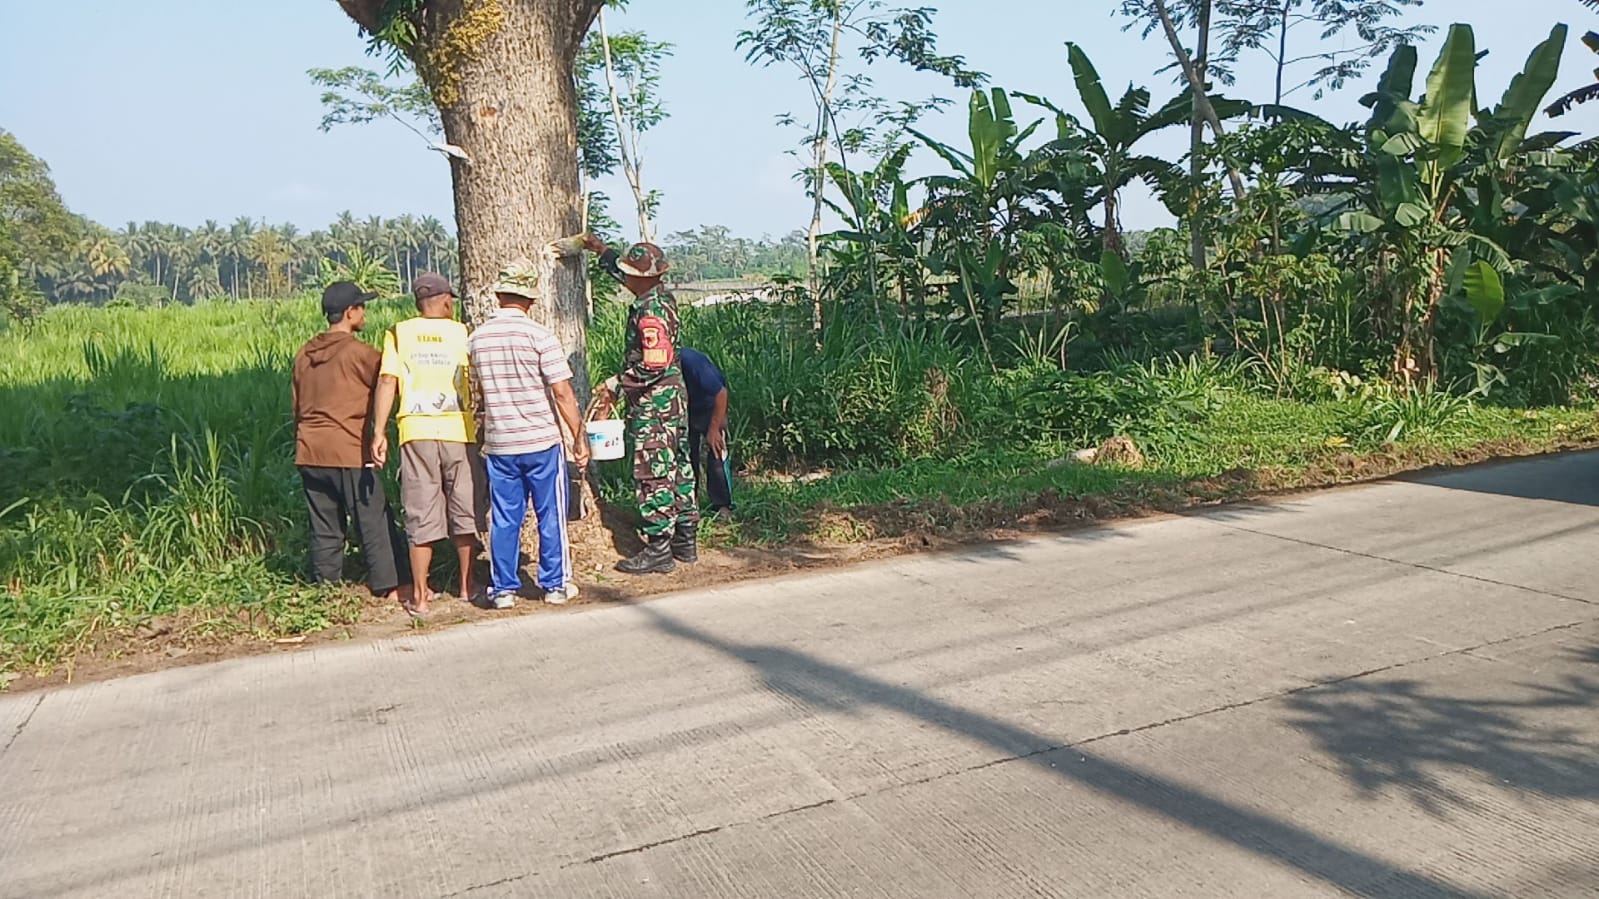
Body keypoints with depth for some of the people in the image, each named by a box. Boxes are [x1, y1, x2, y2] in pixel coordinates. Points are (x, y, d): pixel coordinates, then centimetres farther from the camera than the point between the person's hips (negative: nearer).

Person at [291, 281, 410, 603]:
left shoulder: (304, 355, 13)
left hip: (309, 454, 7)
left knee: (325, 528, 11)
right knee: (375, 523, 0)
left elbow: (297, 408, 18)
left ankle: (325, 588, 14)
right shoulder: (357, 352, -9)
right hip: (348, 454, -7)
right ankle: (390, 586, 2)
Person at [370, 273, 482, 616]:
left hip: (416, 432, 1)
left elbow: (387, 382, -3)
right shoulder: (463, 333, 3)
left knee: (421, 516, 5)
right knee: (465, 511, 13)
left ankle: (421, 596, 7)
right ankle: (466, 585, 23)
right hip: (459, 431, 0)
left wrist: (379, 432, -1)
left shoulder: (398, 333, 4)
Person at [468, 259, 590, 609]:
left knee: (504, 518, 10)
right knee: (551, 516, 8)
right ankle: (555, 584, 15)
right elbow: (562, 392, -12)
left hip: (498, 445, 4)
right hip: (542, 441, -3)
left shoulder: (477, 338, 4)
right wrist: (579, 438, -6)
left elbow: (477, 393, 15)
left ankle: (503, 588, 16)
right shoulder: (539, 335, -10)